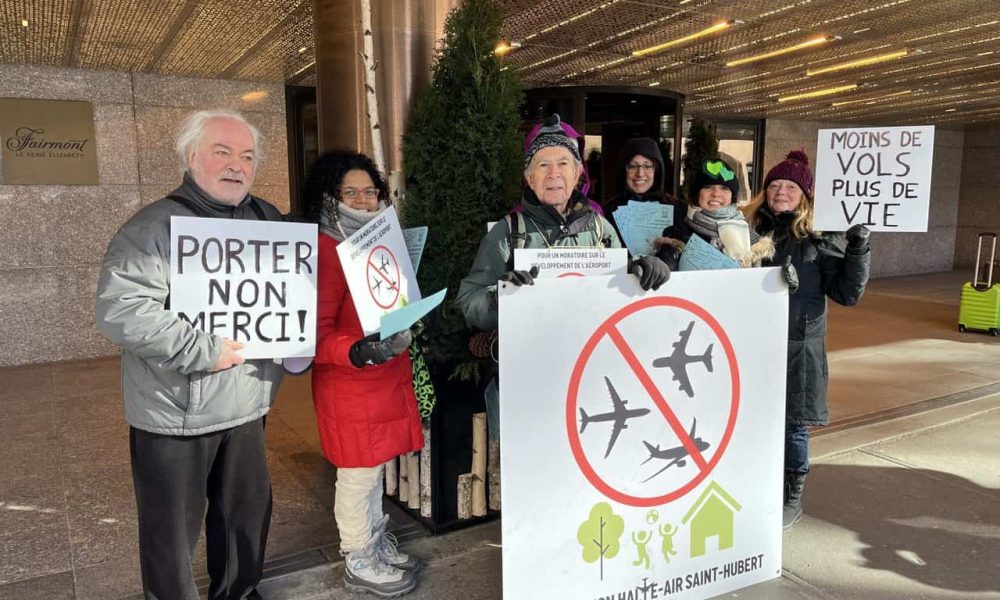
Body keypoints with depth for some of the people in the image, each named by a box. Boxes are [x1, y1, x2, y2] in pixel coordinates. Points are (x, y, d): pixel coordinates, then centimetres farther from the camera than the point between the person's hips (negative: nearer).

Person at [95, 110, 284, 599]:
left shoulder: (269, 221, 6)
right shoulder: (155, 227, -14)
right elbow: (119, 311, -25)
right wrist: (206, 351, -24)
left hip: (246, 407, 6)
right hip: (175, 413, -6)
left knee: (249, 511, 20)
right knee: (173, 529, 10)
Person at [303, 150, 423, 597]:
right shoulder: (327, 250, -17)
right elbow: (317, 331, -20)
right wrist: (357, 352, -32)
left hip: (388, 375, 8)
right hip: (349, 382, -8)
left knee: (376, 466, 20)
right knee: (359, 473, 5)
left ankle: (375, 541, 38)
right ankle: (359, 563, 24)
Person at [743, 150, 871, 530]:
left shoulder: (822, 238, -3)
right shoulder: (748, 228, 3)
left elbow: (847, 293, -3)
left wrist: (859, 247, -16)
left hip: (798, 347, -2)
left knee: (792, 425, 8)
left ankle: (792, 498, 28)